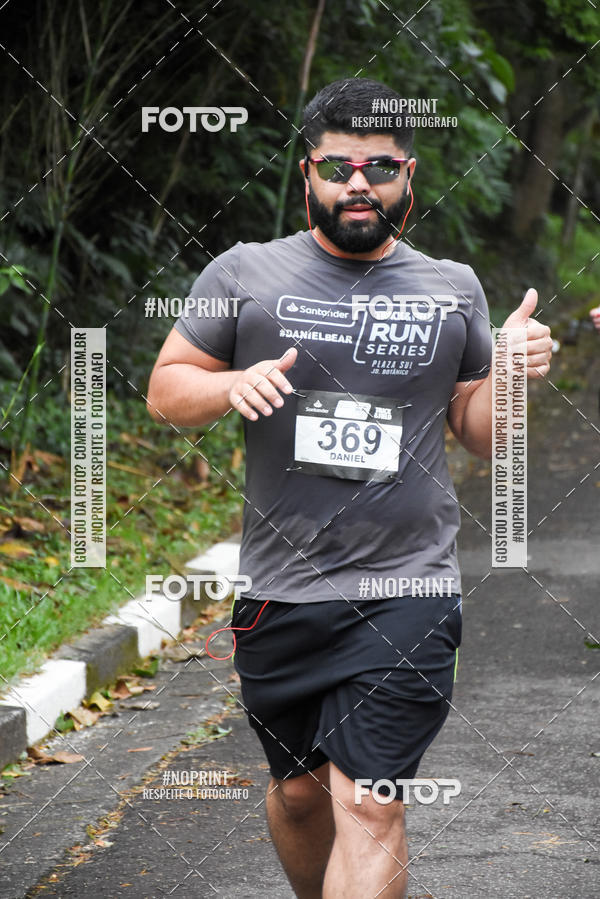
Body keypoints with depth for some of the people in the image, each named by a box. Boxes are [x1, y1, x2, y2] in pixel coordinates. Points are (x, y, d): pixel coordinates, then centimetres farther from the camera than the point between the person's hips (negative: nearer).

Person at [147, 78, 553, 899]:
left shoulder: (453, 290, 8)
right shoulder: (245, 276, 3)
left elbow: (480, 435, 15)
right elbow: (164, 391, 7)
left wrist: (511, 373, -6)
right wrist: (229, 386, -14)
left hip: (407, 591, -1)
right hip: (282, 592, 1)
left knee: (370, 806, -12)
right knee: (299, 792, 14)